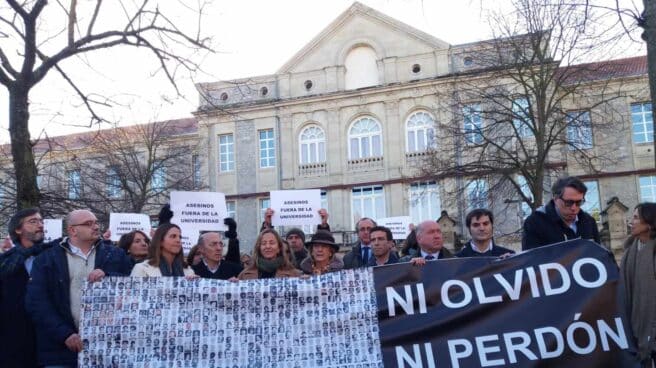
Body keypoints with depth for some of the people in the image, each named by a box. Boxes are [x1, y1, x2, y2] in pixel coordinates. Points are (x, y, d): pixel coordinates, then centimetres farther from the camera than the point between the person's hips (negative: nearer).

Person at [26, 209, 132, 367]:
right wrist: (65, 334, -12)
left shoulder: (115, 255, 10)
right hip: (62, 347, -1)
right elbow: (37, 302, -2)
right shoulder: (47, 259, 5)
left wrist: (108, 277, -13)